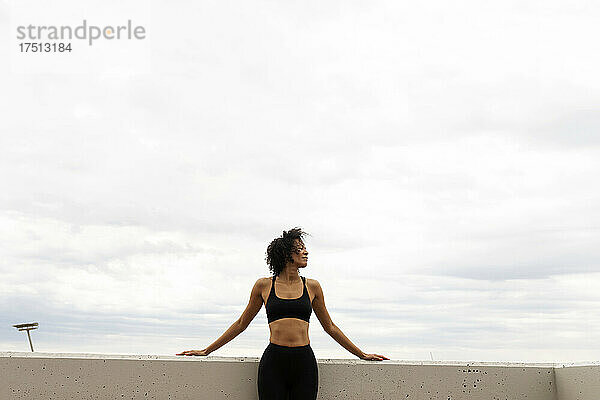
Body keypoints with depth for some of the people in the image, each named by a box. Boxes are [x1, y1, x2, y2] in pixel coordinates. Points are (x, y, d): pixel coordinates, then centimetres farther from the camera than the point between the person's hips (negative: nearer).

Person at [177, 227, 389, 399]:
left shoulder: (312, 286, 10)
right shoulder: (264, 285, 6)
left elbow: (330, 327, 19)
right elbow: (241, 323, 15)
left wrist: (362, 354, 21)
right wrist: (206, 351, 16)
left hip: (304, 362, 1)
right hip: (273, 361, -1)